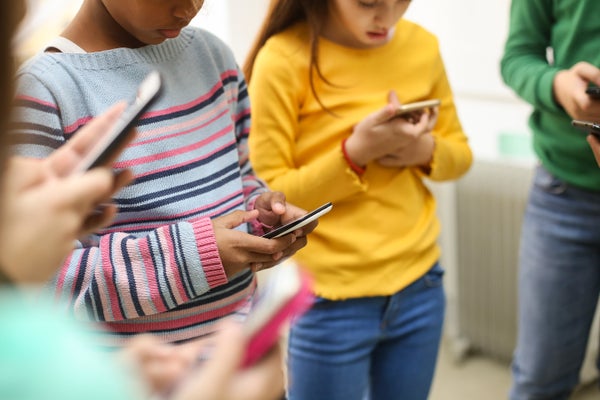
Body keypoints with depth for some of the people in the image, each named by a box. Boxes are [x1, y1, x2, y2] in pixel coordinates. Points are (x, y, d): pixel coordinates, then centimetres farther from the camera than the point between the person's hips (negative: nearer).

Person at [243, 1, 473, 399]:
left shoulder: (422, 45, 1)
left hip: (419, 284, 5)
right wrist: (356, 151, -24)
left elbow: (459, 152, 11)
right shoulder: (284, 59, -14)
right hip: (330, 300, -4)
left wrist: (425, 149, -10)